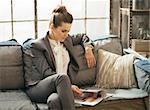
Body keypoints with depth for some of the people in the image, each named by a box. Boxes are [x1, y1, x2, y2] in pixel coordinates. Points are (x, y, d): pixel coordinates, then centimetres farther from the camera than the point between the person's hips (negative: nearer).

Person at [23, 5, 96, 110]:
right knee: (62, 77, -38)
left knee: (55, 100, -38)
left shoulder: (66, 40, 18)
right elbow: (46, 73, -9)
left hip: (60, 87, 3)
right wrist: (69, 86, -19)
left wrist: (88, 48, 15)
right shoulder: (37, 46, -1)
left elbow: (82, 37, 38)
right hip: (37, 88, -3)